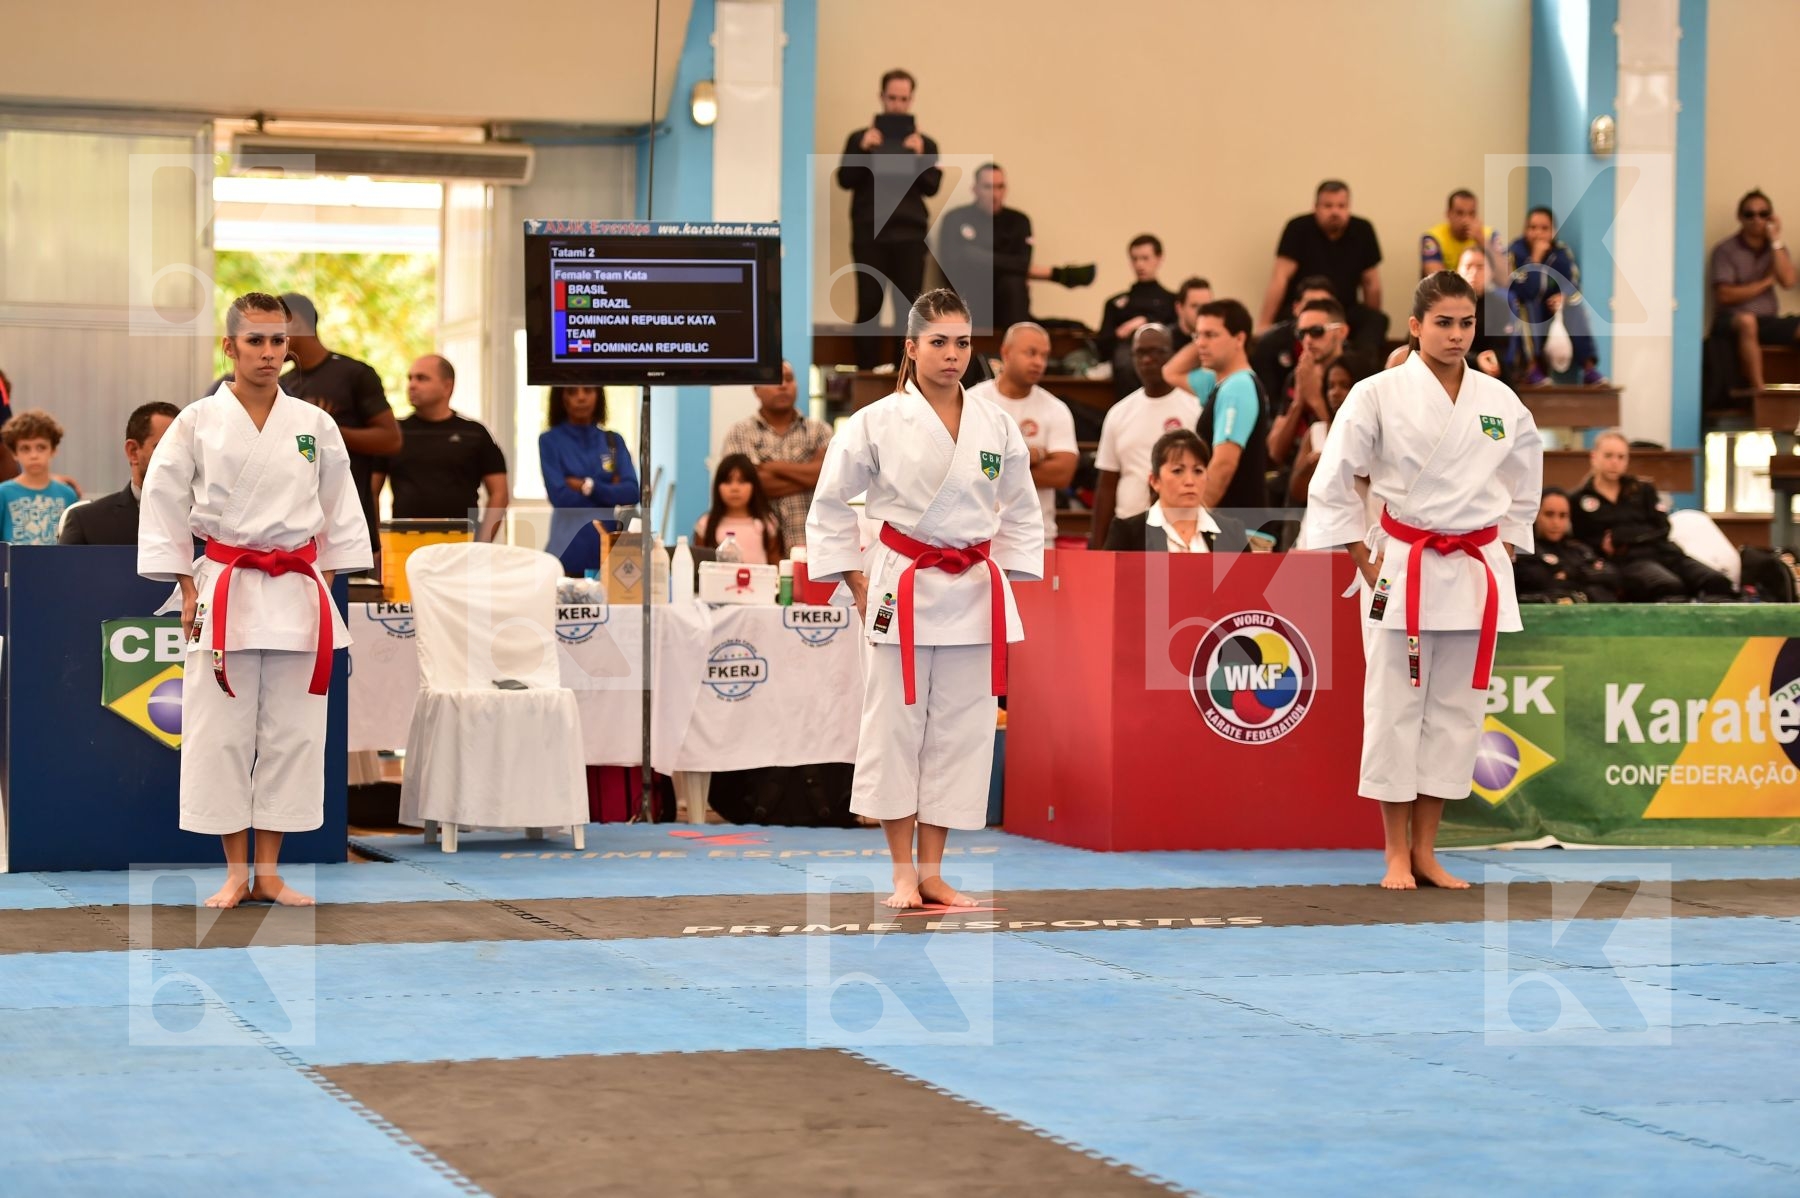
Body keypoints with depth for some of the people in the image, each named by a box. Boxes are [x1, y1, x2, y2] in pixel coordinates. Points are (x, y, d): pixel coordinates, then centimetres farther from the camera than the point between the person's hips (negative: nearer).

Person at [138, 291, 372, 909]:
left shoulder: (315, 426, 4)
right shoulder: (197, 423, -2)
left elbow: (339, 510, 11)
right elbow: (163, 507, 1)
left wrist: (324, 585, 7)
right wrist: (189, 592, -2)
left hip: (298, 596, 2)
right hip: (224, 594, -2)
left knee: (291, 735, 3)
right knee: (221, 735, -1)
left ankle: (269, 873, 12)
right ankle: (235, 874, 9)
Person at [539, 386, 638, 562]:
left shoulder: (614, 441, 10)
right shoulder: (550, 441, 1)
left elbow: (631, 492, -2)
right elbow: (560, 496, -9)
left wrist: (588, 486, -10)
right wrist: (610, 492, -2)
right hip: (567, 548, -2)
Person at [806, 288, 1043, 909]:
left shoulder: (997, 426, 4)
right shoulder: (876, 423, -5)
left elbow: (1021, 512, 14)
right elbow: (830, 506, 2)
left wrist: (1003, 581, 7)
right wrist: (858, 585, -1)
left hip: (974, 595, 3)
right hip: (902, 593, -3)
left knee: (960, 731, 5)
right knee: (895, 727, 0)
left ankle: (932, 872, 14)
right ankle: (903, 875, 10)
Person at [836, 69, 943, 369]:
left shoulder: (924, 143, 12)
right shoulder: (859, 138, 10)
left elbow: (931, 187, 2)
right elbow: (845, 180, 1)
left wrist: (919, 158, -14)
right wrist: (863, 150, -13)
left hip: (910, 234, 1)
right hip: (869, 233, -1)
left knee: (910, 305, -3)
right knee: (869, 304, -4)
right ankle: (865, 371, -2)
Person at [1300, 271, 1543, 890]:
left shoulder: (1500, 401, 5)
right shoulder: (1379, 395, -7)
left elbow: (1525, 483, 19)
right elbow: (1332, 483, -4)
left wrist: (1502, 550, 11)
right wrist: (1365, 561, -5)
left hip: (1476, 573, 4)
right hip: (1404, 569, -4)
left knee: (1456, 710, 6)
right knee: (1395, 706, -1)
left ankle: (1425, 850, 16)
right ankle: (1396, 854, 8)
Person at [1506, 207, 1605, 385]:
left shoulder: (1561, 251, -7)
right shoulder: (1516, 251, -20)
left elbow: (1574, 283, -11)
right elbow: (1525, 292, -32)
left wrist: (1563, 296, -32)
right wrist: (1536, 257, -35)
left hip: (1552, 312, 4)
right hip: (1525, 316, -4)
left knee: (1575, 302, -22)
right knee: (1524, 301, -33)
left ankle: (1589, 368, -25)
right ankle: (1532, 368, -37)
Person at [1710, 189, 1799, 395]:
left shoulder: (1776, 247, 11)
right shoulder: (1725, 250, -4)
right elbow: (1725, 296, -12)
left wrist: (1775, 241, -8)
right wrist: (1766, 282, -5)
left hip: (1768, 321, 5)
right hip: (1731, 320, -5)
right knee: (1747, 321, -40)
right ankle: (1758, 390, -41)